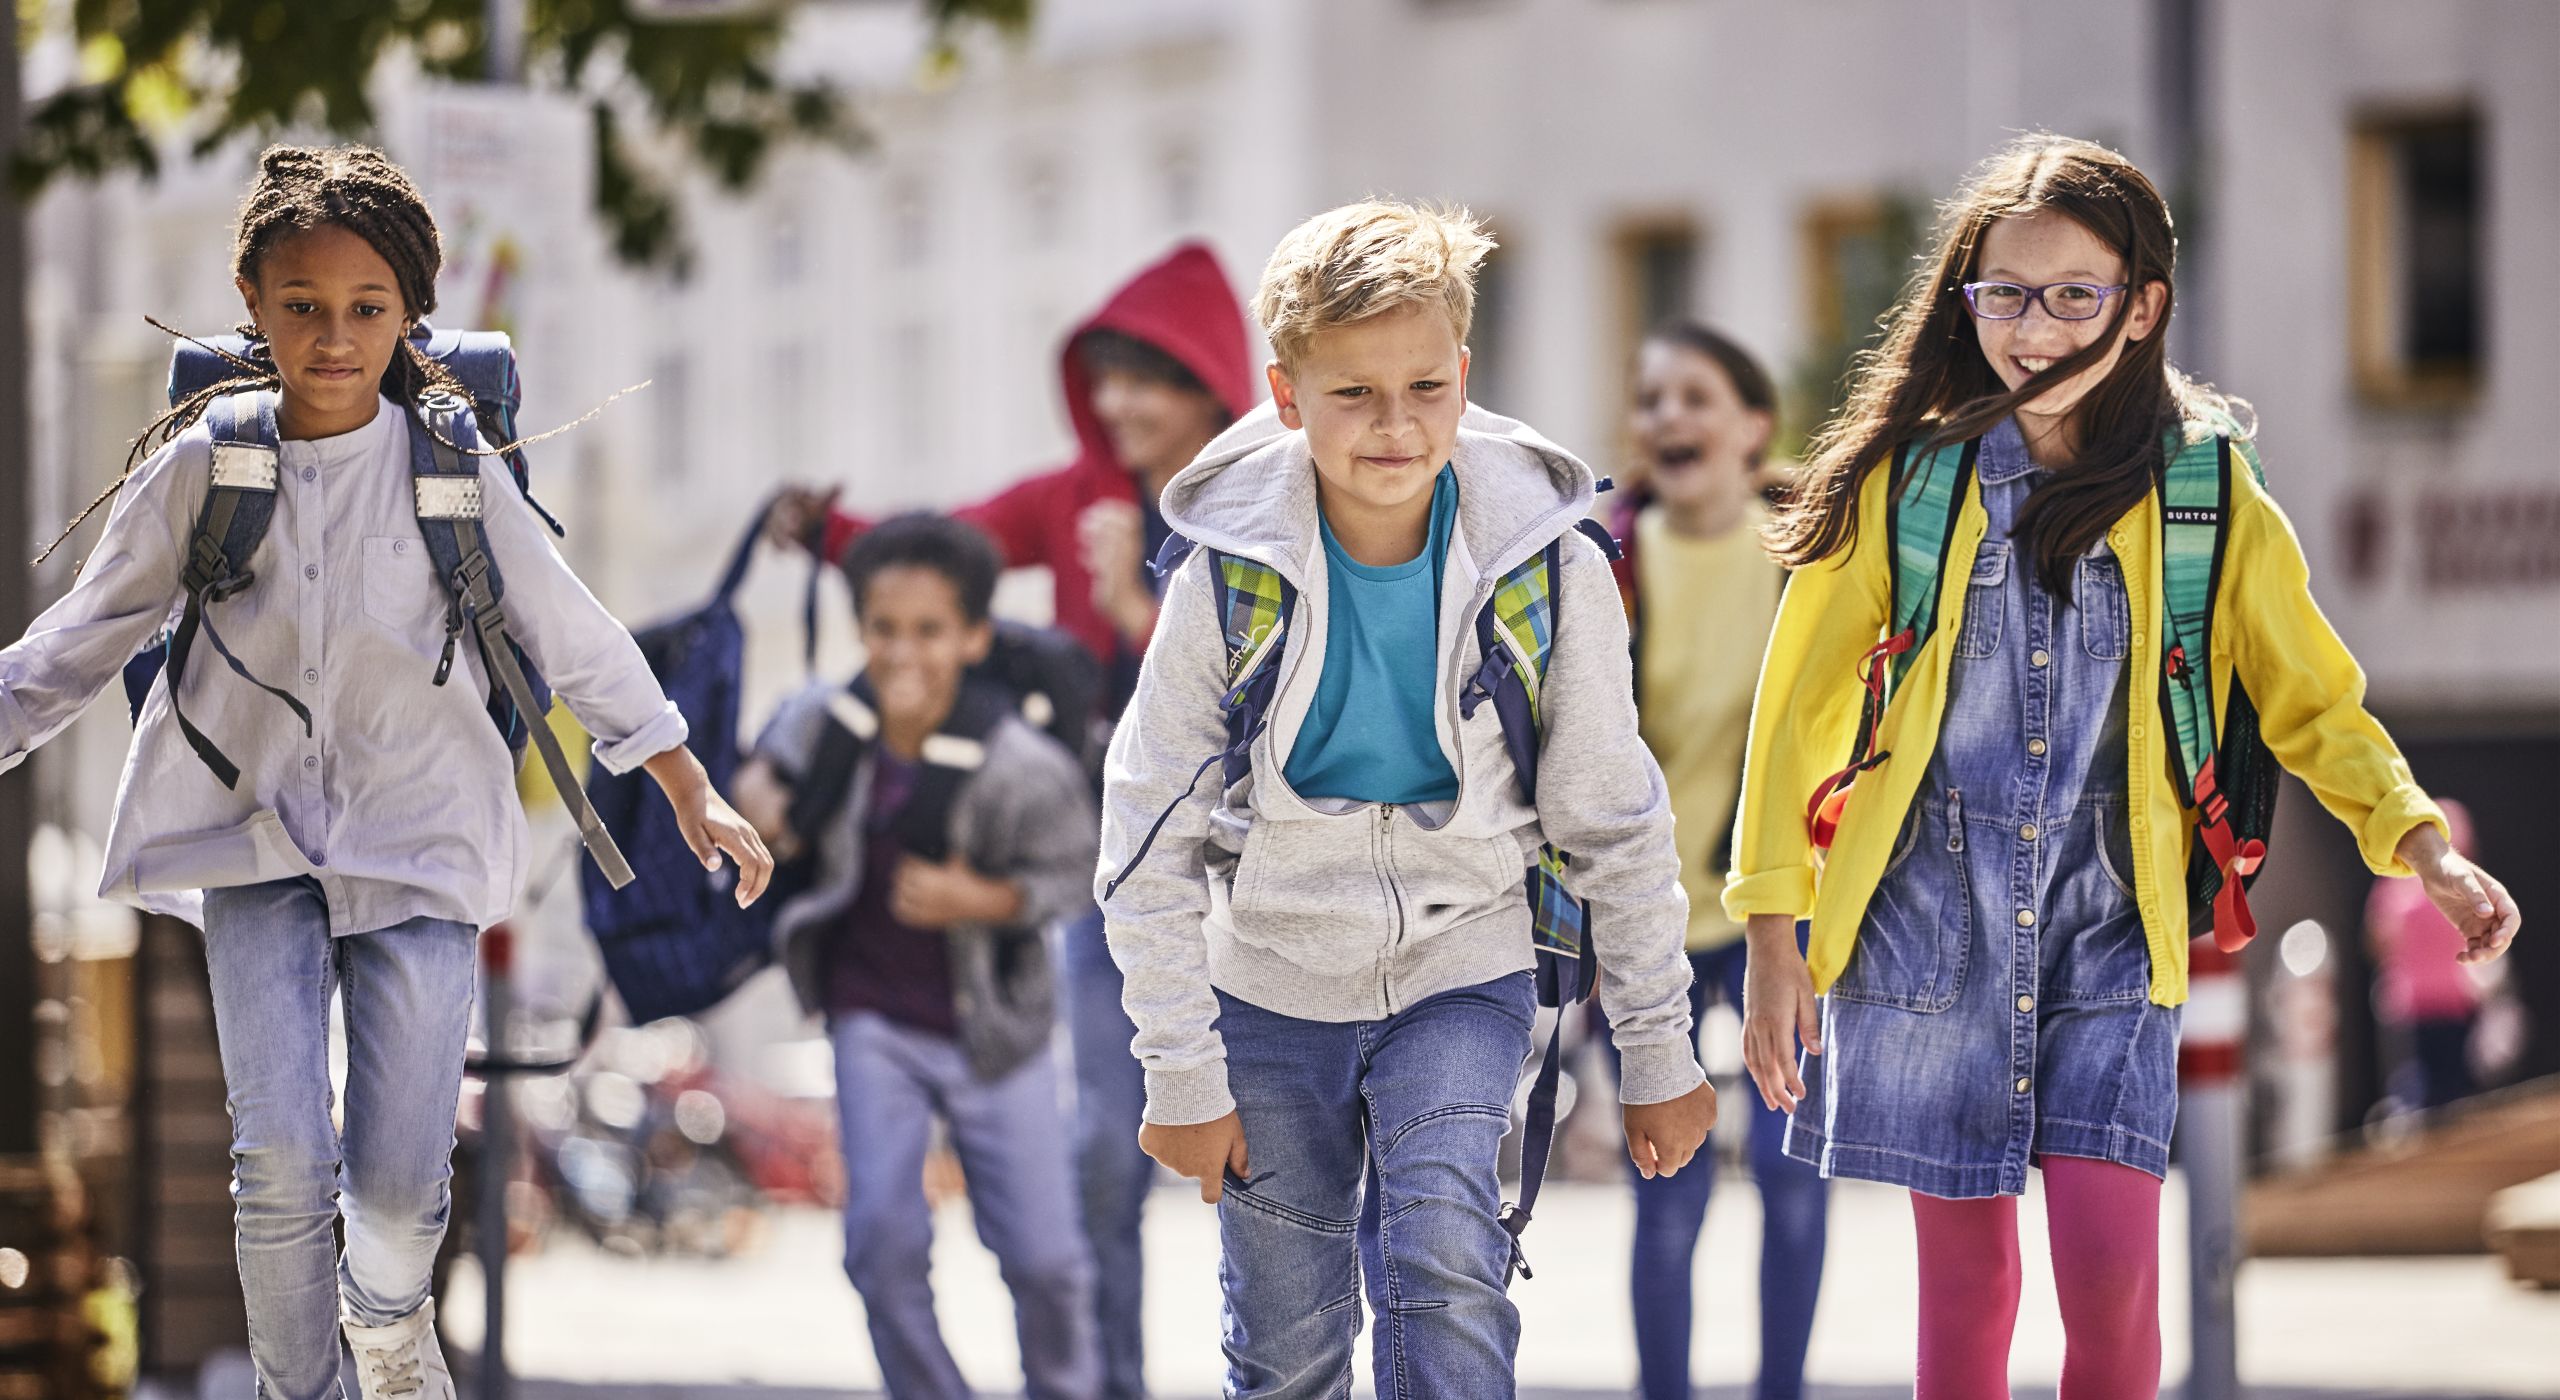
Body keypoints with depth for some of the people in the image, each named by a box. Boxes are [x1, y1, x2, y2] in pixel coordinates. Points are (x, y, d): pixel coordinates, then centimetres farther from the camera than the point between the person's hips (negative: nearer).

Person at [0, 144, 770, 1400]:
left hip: (417, 838, 0)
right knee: (280, 1161, -14)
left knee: (401, 1180, -2)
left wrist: (694, 800, 7)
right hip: (254, 838, 0)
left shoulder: (453, 471, -5)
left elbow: (575, 637, 4)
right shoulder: (202, 467, -4)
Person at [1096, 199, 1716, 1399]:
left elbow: (1616, 826, -2)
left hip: (1460, 975, -1)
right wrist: (1184, 1075, -8)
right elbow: (1150, 838, -8)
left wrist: (1658, 1051, 2)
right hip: (1272, 984, 1)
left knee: (1446, 1274, -23)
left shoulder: (1551, 574, -13)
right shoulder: (1231, 576, -15)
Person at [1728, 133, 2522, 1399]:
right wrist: (1773, 936, 1)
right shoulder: (1904, 480, -1)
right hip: (1926, 913, 0)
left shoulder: (2207, 496, 1)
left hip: (2109, 924, 0)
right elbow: (1799, 706, 4)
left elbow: (2313, 704, 8)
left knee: (2109, 1264, -13)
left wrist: (2421, 845, -9)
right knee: (1966, 1269, 4)